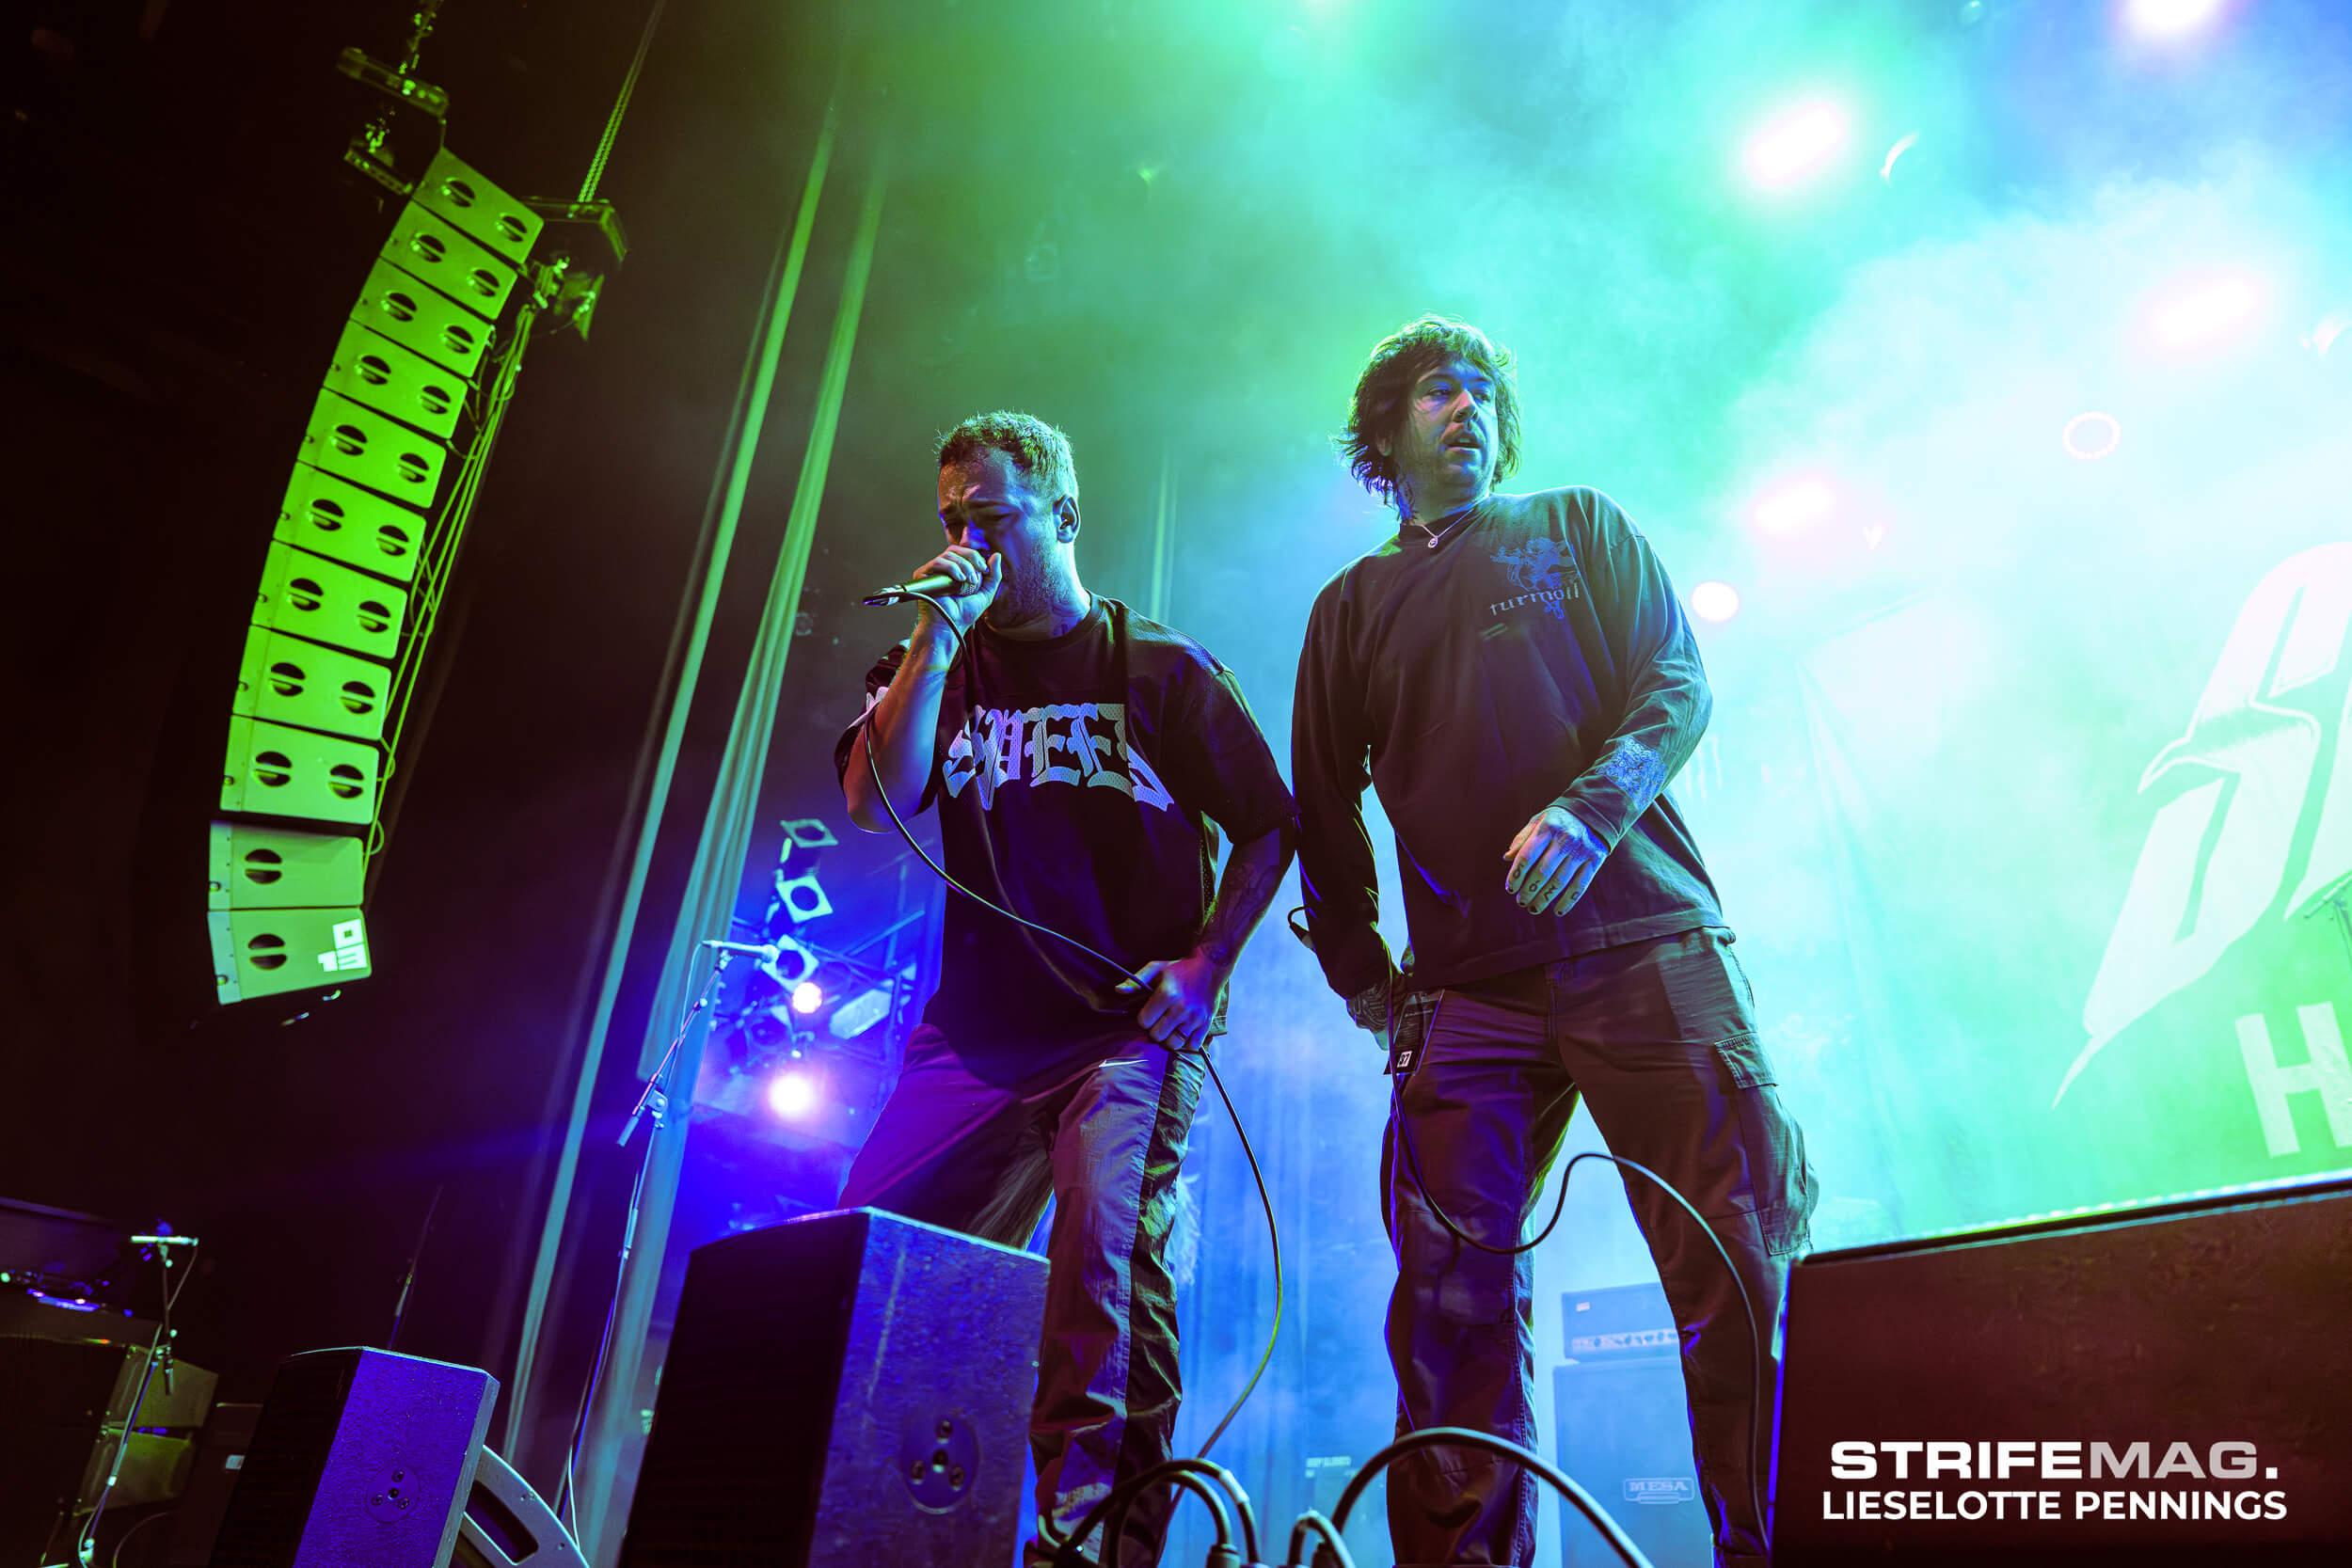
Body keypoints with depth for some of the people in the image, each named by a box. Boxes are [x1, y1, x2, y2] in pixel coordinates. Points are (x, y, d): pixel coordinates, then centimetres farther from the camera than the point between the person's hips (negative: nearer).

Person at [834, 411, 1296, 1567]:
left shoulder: (1160, 668, 4)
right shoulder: (937, 670, 12)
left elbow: (1269, 827, 5)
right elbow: (875, 803, -6)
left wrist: (1206, 964, -8)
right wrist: (939, 636, -9)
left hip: (1131, 1026, -3)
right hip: (977, 1029, 4)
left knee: (1104, 1241, -24)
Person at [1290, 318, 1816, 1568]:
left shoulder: (1577, 527, 18)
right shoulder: (1352, 605, 21)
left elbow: (1677, 683, 5)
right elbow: (1324, 816, 20)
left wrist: (1587, 808, -15)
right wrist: (1363, 979, 12)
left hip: (1642, 940, -1)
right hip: (1467, 992, 2)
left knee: (1742, 1270, -8)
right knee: (1452, 1306, -3)